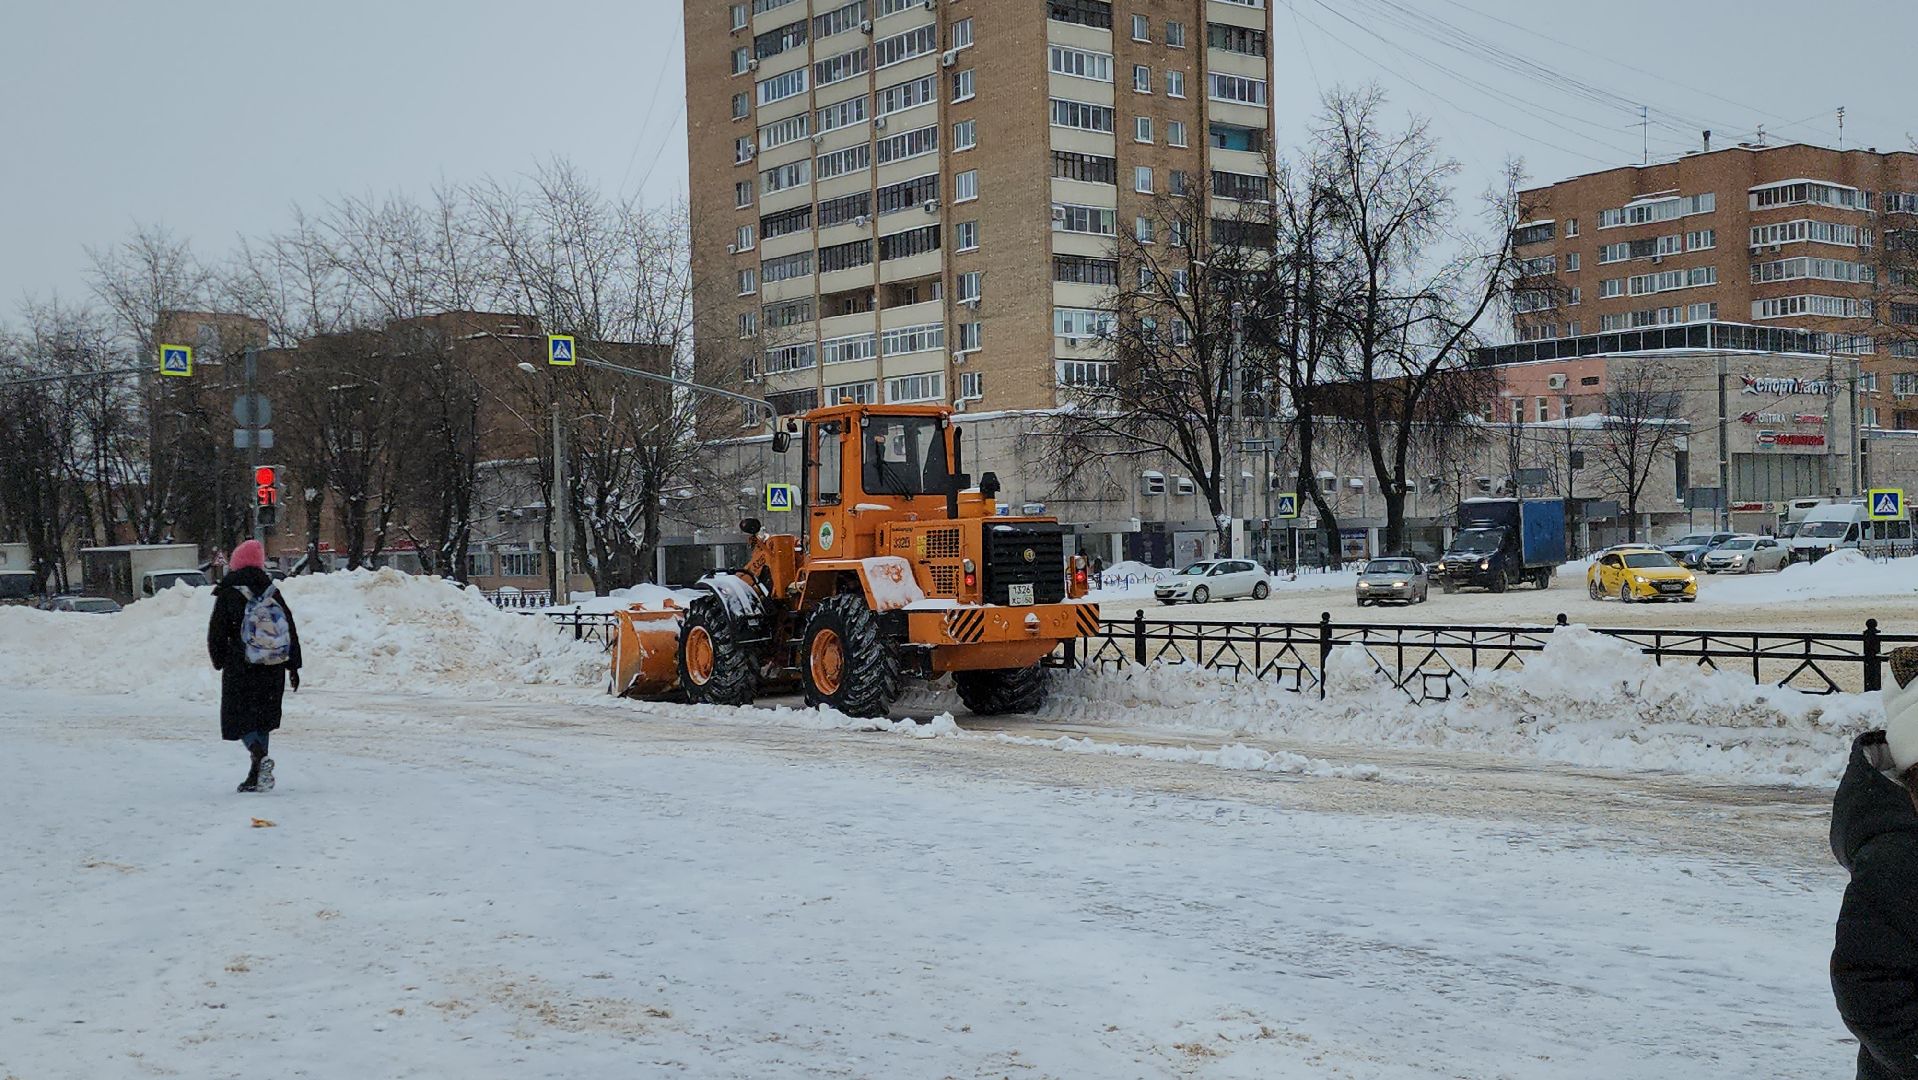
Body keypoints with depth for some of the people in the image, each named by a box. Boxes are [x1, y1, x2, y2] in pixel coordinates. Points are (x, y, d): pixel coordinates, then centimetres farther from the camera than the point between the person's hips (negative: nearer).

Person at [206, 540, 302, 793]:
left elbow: (217, 633, -4)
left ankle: (260, 756, -25)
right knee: (262, 719, 14)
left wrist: (220, 662, 11)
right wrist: (293, 666, 12)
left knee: (240, 719, 2)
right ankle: (256, 777, 15)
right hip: (272, 668, 4)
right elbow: (291, 631, 7)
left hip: (241, 669, -4)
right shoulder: (272, 592, 5)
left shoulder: (228, 594, -6)